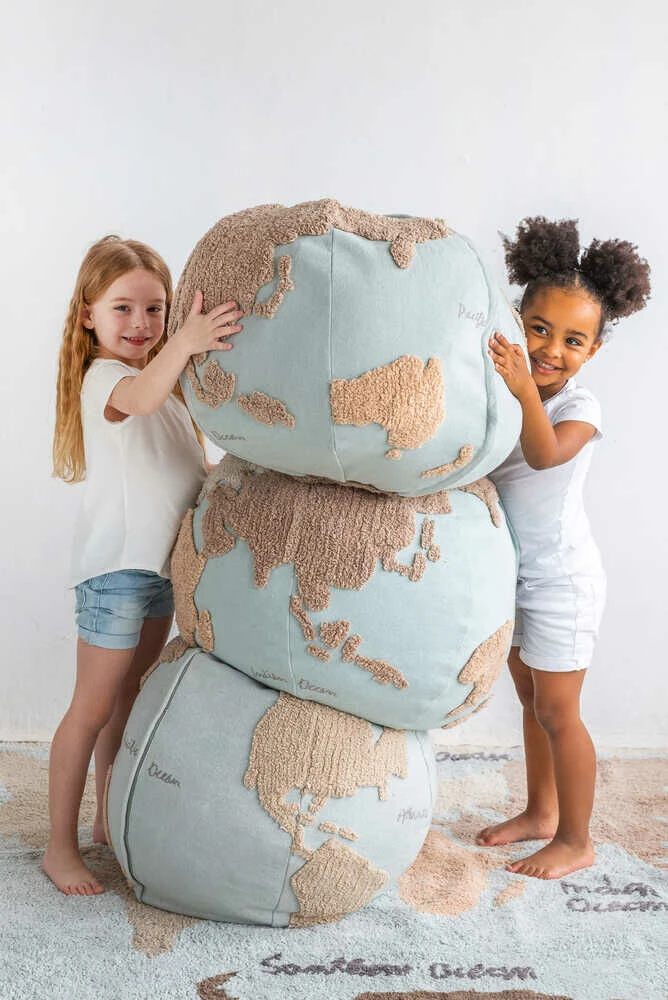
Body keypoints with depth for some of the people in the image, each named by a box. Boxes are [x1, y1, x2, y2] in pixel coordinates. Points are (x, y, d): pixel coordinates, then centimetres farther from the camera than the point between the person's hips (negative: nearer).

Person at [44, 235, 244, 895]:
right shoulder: (103, 377, -14)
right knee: (92, 709, -1)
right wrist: (185, 342, -55)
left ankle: (110, 822, 31)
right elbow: (138, 397, -40)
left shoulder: (160, 376, 15)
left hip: (161, 561, 9)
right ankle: (60, 847, 11)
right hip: (115, 566, -9)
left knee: (129, 699, 17)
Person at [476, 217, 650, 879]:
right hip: (514, 573, 7)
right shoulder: (500, 389, -1)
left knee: (557, 711, 2)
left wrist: (526, 393, -52)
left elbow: (546, 454, -38)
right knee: (531, 700, 19)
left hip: (560, 577, -7)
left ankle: (575, 841, 19)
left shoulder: (579, 406, -18)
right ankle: (540, 812, 36)